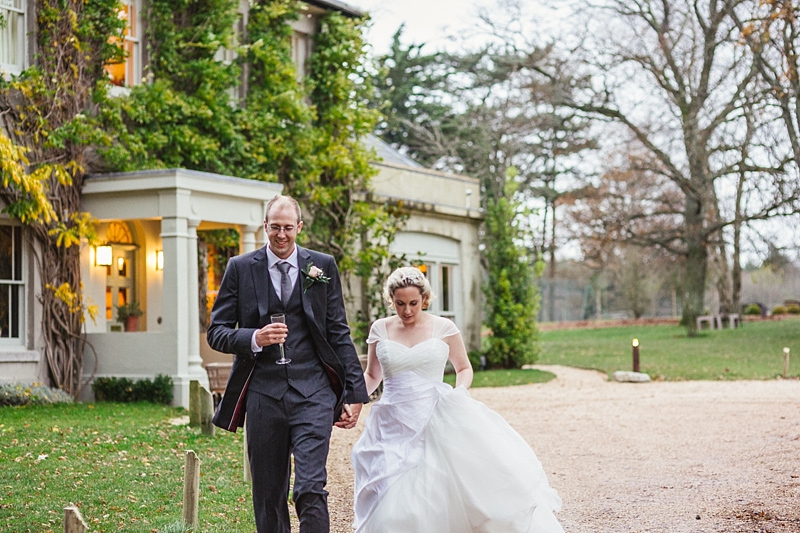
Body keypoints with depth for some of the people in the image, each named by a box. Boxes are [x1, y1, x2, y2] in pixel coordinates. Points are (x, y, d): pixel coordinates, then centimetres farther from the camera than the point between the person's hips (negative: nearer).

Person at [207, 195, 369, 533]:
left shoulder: (323, 266, 8)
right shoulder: (240, 268, 7)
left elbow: (339, 333, 9)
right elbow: (216, 333, 5)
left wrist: (355, 392, 4)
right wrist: (254, 338, -15)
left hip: (312, 391, -1)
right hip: (263, 392, 1)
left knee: (310, 489, -12)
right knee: (268, 496, 8)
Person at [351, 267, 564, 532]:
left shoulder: (443, 328, 1)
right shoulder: (380, 329, 4)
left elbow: (464, 368, 13)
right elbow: (372, 375, 15)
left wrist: (460, 391, -8)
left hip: (437, 421, -1)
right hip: (394, 427, 1)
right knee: (392, 508, -5)